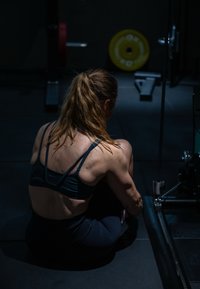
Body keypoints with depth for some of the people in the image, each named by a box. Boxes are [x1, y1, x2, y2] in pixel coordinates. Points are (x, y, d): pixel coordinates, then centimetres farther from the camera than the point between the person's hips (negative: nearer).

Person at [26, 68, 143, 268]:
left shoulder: (43, 132, -5)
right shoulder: (109, 153, -18)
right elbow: (134, 205, 0)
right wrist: (136, 209, 25)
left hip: (37, 240, 5)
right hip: (79, 246, -5)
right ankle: (119, 226, 30)